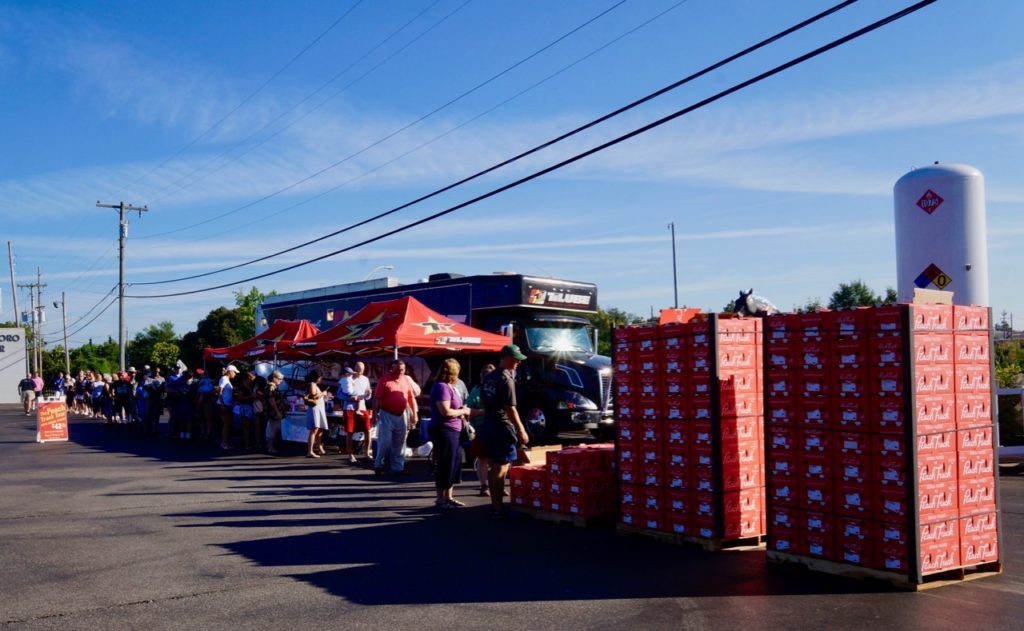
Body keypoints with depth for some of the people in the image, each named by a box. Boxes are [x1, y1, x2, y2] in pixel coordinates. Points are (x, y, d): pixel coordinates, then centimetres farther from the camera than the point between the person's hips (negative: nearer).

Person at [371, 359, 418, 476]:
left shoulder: (407, 380, 8)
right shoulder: (384, 380, -6)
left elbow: (412, 398, 11)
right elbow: (376, 398, -8)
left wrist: (414, 414, 8)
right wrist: (375, 412, -13)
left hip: (401, 416, 4)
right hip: (386, 415, -4)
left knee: (399, 444, 8)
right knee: (384, 442, -4)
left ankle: (398, 467, 15)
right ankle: (378, 466, 10)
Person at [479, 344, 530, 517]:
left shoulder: (489, 377, 11)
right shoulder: (506, 379, -15)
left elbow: (483, 400, 18)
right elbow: (510, 408, -19)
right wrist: (521, 430, -16)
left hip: (488, 425, 9)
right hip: (502, 427, -9)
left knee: (493, 466, 14)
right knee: (502, 467, -5)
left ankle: (495, 503, 22)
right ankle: (498, 507, -3)